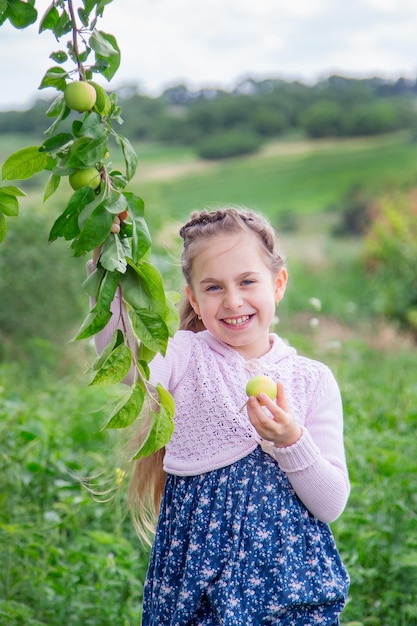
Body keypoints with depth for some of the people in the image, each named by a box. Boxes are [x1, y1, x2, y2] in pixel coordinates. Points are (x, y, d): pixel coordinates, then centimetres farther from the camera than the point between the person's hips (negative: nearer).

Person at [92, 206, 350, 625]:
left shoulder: (313, 380, 2)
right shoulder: (185, 358, -1)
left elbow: (332, 506, -2)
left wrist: (291, 442, -18)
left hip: (288, 573, 1)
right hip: (198, 570, -1)